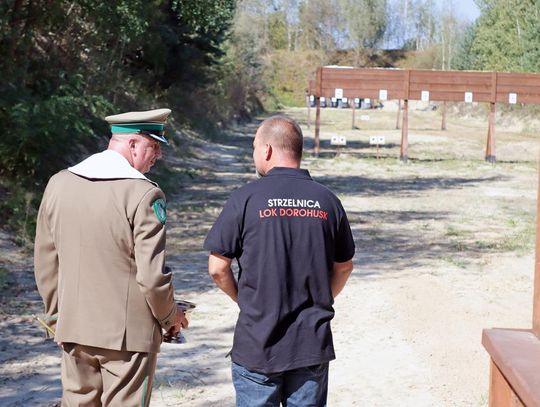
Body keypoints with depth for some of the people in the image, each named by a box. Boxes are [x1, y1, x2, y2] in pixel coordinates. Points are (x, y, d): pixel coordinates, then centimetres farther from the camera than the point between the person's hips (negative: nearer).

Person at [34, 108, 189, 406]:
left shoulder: (58, 184, 2)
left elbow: (45, 262, 8)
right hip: (129, 335, -5)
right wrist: (170, 316, 2)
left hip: (74, 329, 5)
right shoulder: (144, 194, -16)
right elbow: (152, 275, -16)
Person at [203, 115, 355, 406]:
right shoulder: (327, 201, 1)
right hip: (313, 344, 3)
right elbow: (344, 266, 10)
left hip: (257, 343, -3)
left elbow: (218, 268, -6)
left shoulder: (246, 199, -9)